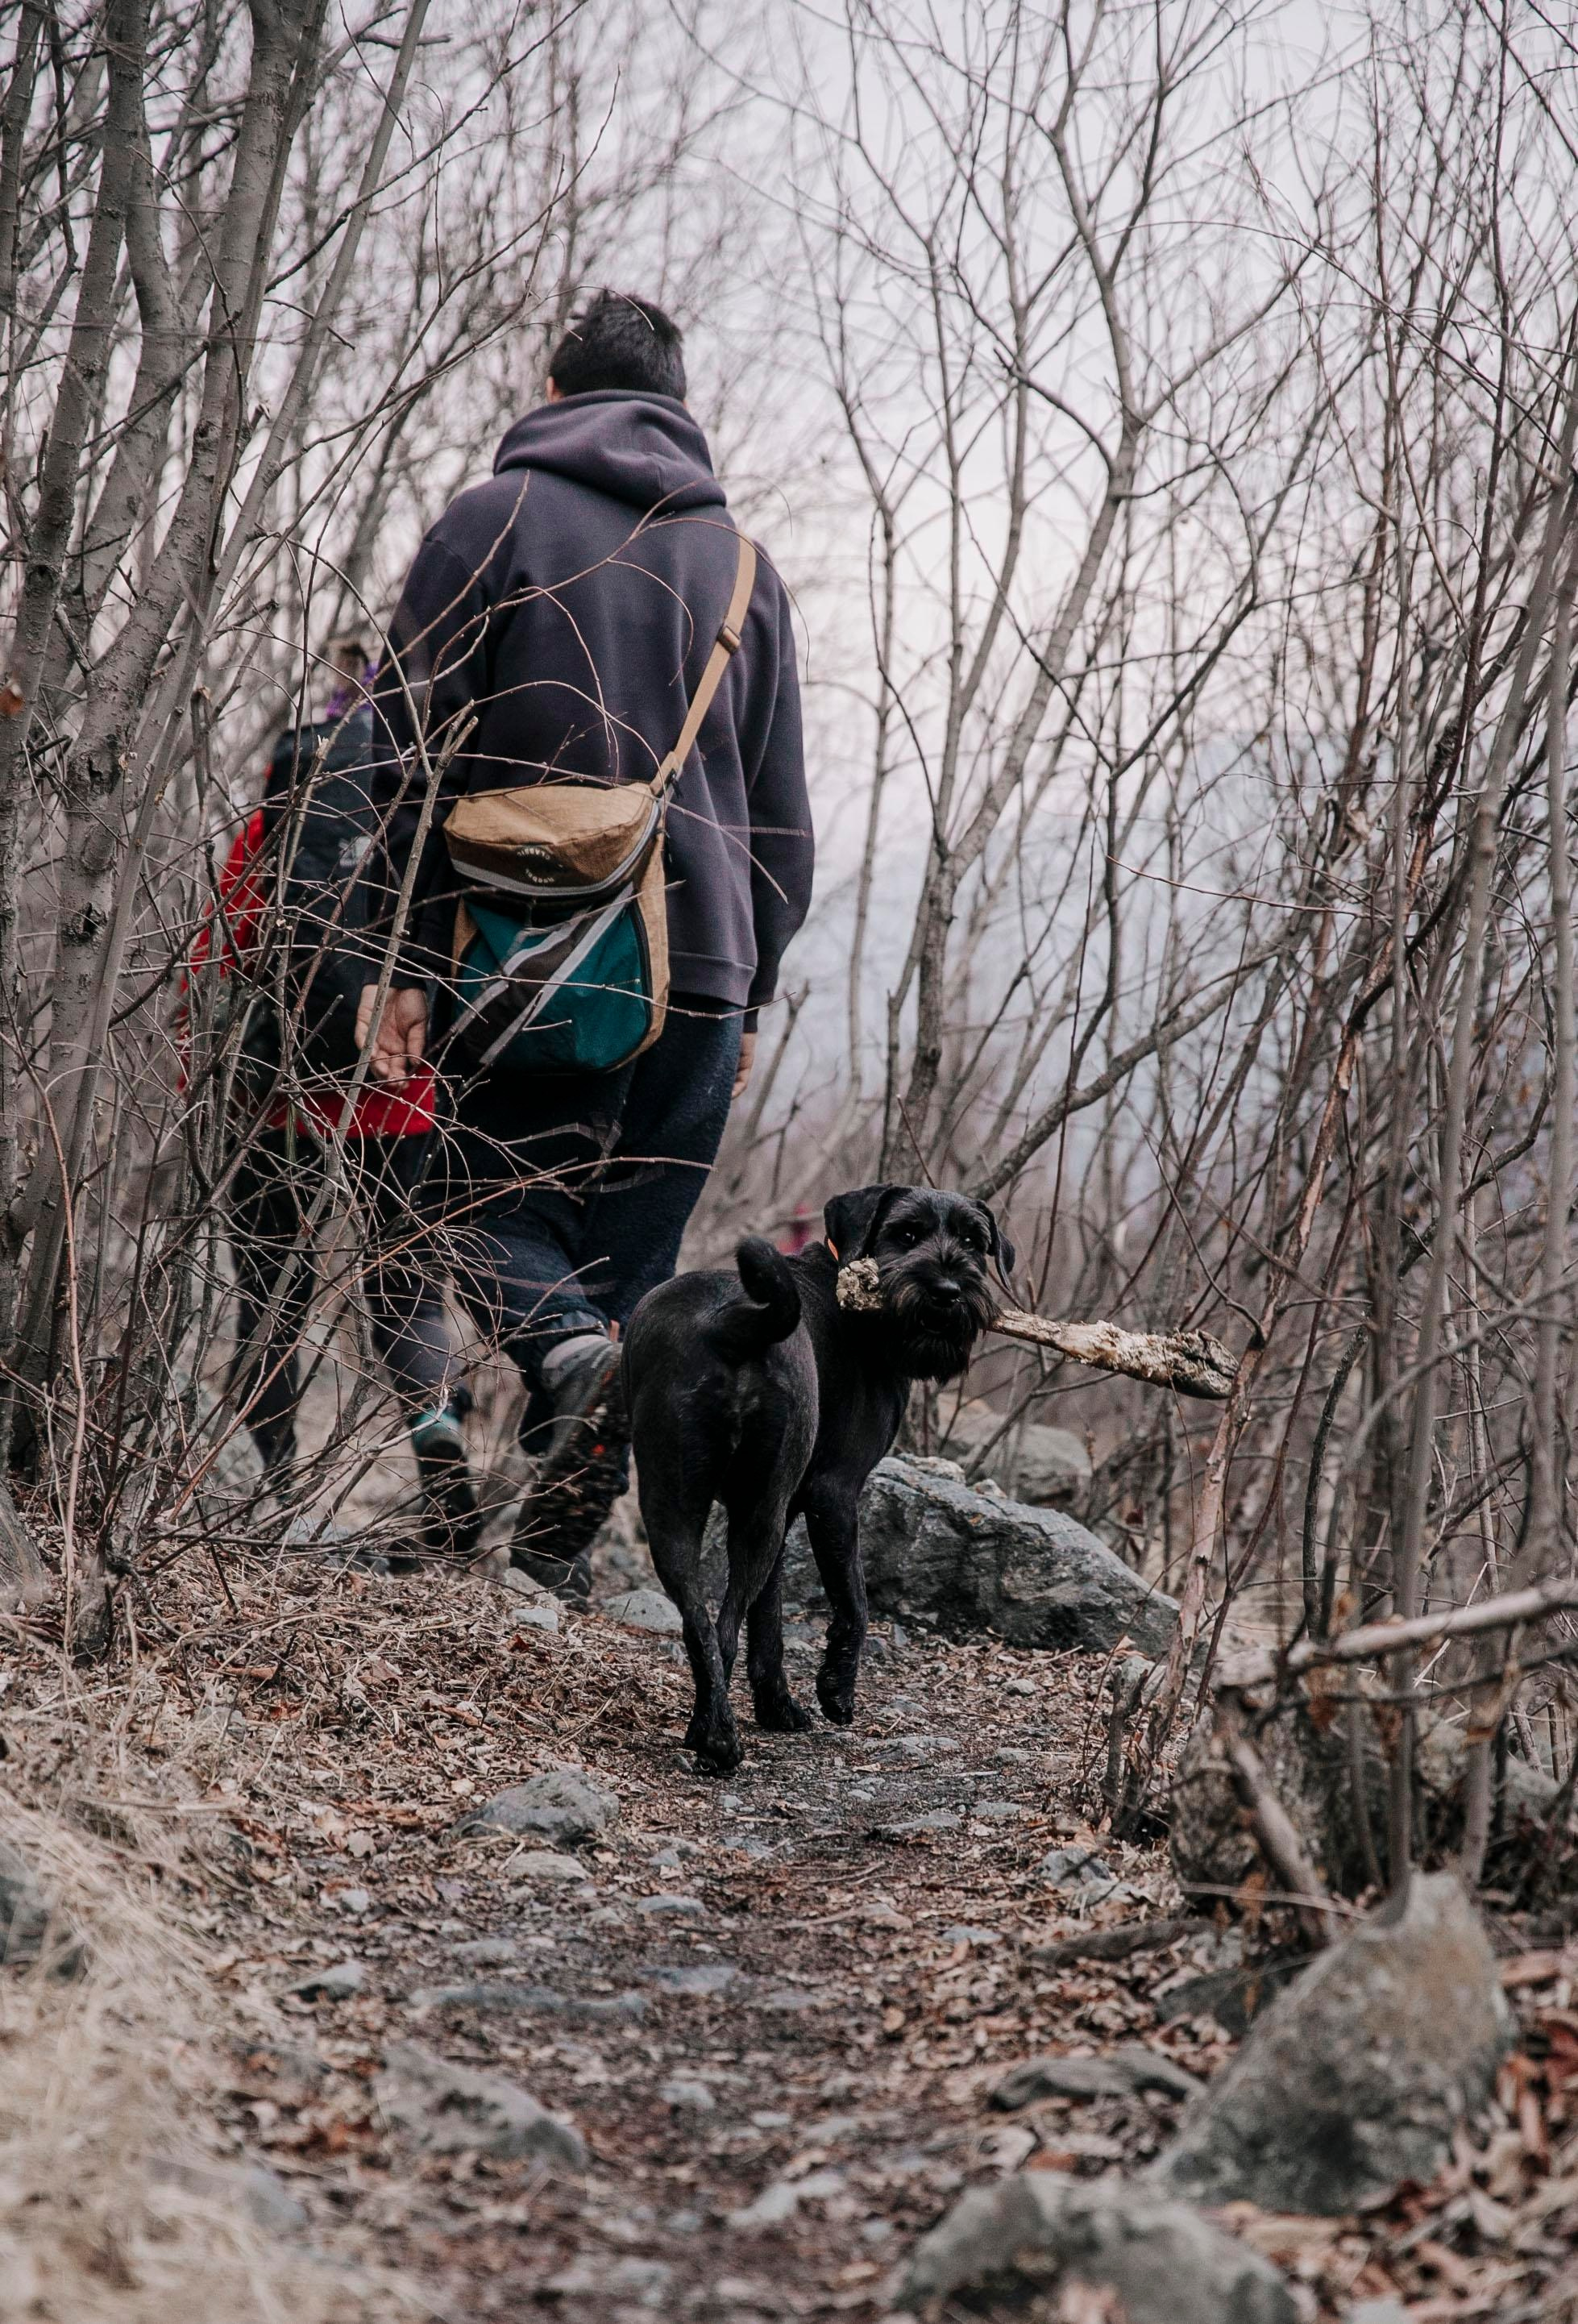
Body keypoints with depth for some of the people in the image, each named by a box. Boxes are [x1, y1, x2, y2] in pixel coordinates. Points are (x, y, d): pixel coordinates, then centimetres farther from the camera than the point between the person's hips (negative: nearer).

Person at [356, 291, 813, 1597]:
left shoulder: (494, 521, 2)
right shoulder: (742, 562, 14)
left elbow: (417, 751, -5)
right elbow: (782, 808, 15)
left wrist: (410, 959, -4)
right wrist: (752, 990, 19)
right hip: (701, 961, 3)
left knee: (494, 1198, 11)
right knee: (636, 1252, 9)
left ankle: (567, 1350, -21)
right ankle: (557, 1553, 6)